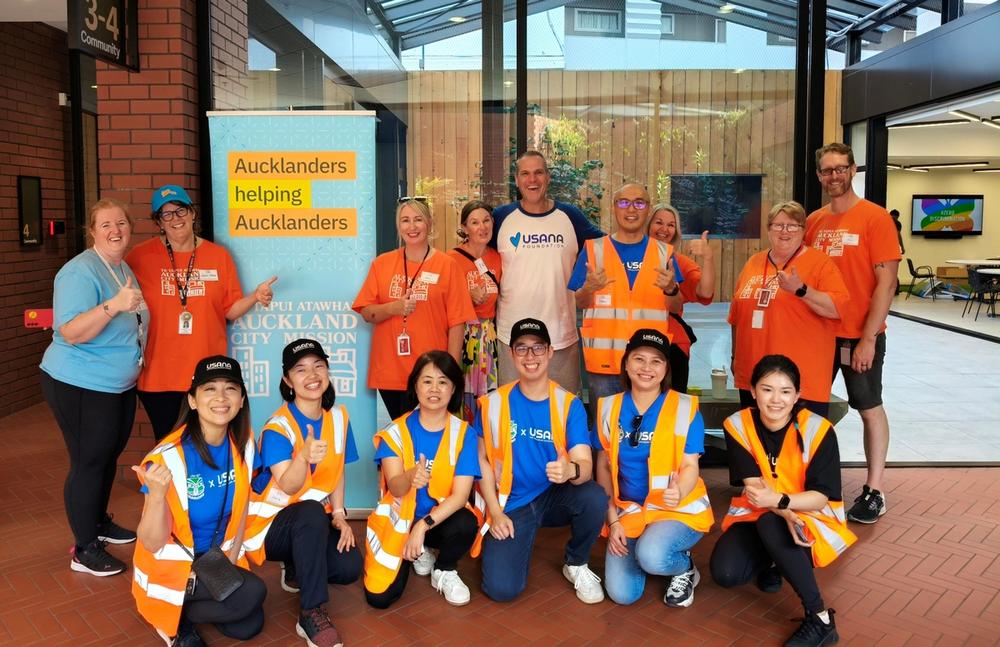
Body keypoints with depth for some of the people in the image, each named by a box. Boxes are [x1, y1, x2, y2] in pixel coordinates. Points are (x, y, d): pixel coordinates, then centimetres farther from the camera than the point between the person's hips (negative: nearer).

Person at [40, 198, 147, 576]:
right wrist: (114, 305, -40)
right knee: (88, 463, 0)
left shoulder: (124, 268, 7)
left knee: (109, 456, 20)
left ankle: (100, 522, 39)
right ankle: (84, 550, 13)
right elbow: (71, 333, -31)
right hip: (81, 387, -9)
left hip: (120, 385, 9)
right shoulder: (81, 271, -21)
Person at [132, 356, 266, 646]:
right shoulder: (170, 457, -26)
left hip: (217, 557, 6)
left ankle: (196, 603, 18)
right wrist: (157, 494, -39)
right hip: (170, 566, -6)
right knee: (252, 593, -24)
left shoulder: (242, 443, -10)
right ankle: (175, 618, 1)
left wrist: (231, 560, -2)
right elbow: (152, 543, -22)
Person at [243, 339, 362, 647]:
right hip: (270, 521, -5)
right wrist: (305, 455, -52)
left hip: (314, 523, 5)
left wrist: (339, 514, -7)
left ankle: (296, 571, 14)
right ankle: (312, 613, -27)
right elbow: (288, 487, -31)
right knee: (312, 512, -37)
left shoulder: (338, 417, -2)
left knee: (350, 566, -19)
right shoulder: (277, 427, -20)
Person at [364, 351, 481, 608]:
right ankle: (418, 554, 19)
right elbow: (395, 487, -22)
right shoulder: (396, 432, -10)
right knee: (379, 597, -14)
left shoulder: (464, 434, -10)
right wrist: (410, 478, -47)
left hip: (441, 518, 0)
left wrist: (423, 526, -29)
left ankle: (444, 571, 1)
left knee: (466, 523, -34)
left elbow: (460, 495, -16)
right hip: (399, 519, 0)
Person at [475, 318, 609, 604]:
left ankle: (576, 564, 0)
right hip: (512, 504, -1)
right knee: (501, 588, -20)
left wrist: (571, 470, -43)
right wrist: (496, 512, -6)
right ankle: (521, 539, 16)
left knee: (595, 497, -32)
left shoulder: (569, 404, -9)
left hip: (556, 497, 1)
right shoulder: (493, 403, -7)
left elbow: (585, 464, -18)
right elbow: (483, 460, 1)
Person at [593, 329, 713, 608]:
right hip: (629, 510, 3)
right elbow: (604, 467, 5)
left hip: (681, 510, -3)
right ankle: (645, 550, 20)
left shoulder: (686, 408, -9)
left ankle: (685, 568, 3)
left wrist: (678, 493, -33)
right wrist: (612, 520, -2)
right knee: (622, 593, -13)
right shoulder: (608, 408, 0)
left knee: (652, 557, -33)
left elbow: (690, 466, -10)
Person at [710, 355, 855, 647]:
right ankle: (772, 562, 13)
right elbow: (753, 485, -13)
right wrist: (783, 511, -34)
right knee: (724, 572, -23)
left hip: (810, 519, -3)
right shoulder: (738, 425, -10)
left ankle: (820, 619, -23)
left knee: (770, 525, -37)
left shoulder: (817, 429, -18)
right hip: (756, 515, 3)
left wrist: (778, 500, -38)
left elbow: (821, 497, -18)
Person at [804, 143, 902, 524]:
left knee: (869, 407, 8)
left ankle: (875, 489, 20)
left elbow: (887, 283, -12)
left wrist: (868, 338, -15)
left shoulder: (875, 217, -9)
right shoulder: (813, 221, 5)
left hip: (860, 335, -5)